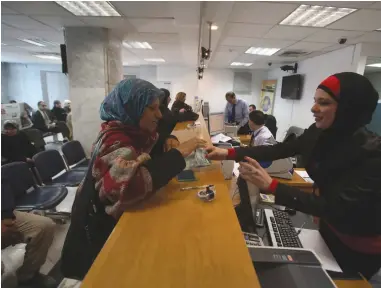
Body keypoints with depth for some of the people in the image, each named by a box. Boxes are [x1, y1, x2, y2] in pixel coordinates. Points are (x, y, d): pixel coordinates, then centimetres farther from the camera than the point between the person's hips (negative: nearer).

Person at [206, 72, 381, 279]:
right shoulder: (318, 133, -13)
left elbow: (336, 208, -36)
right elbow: (278, 150, -13)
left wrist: (271, 186, -44)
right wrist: (229, 153, -21)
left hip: (361, 246, -5)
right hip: (330, 226, 5)